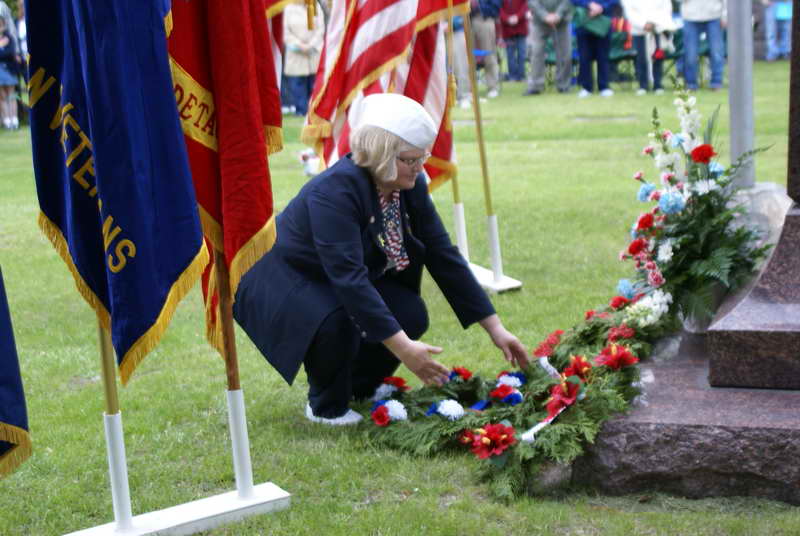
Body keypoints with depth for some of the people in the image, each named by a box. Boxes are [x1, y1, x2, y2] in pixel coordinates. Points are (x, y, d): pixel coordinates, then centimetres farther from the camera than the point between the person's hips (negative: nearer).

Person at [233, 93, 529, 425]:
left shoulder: (411, 186, -10)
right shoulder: (335, 189, -33)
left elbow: (444, 256, -6)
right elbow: (348, 277, -40)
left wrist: (494, 327, -9)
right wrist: (403, 348, -44)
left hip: (345, 284, 7)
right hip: (279, 281, -7)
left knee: (411, 315, -17)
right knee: (336, 322, -36)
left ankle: (358, 386, 10)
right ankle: (326, 405, -5)